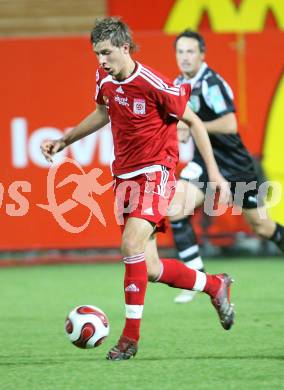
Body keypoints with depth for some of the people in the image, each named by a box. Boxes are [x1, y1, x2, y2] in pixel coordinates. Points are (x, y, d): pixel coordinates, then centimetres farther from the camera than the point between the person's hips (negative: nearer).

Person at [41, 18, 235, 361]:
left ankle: (130, 336, -17)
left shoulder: (153, 84, -18)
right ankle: (215, 286, 30)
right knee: (149, 269, 4)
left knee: (132, 245, -25)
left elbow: (193, 121, -8)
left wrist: (213, 172, -9)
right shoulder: (105, 80, 2)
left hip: (155, 173, -7)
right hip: (124, 175, 7)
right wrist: (65, 140, 23)